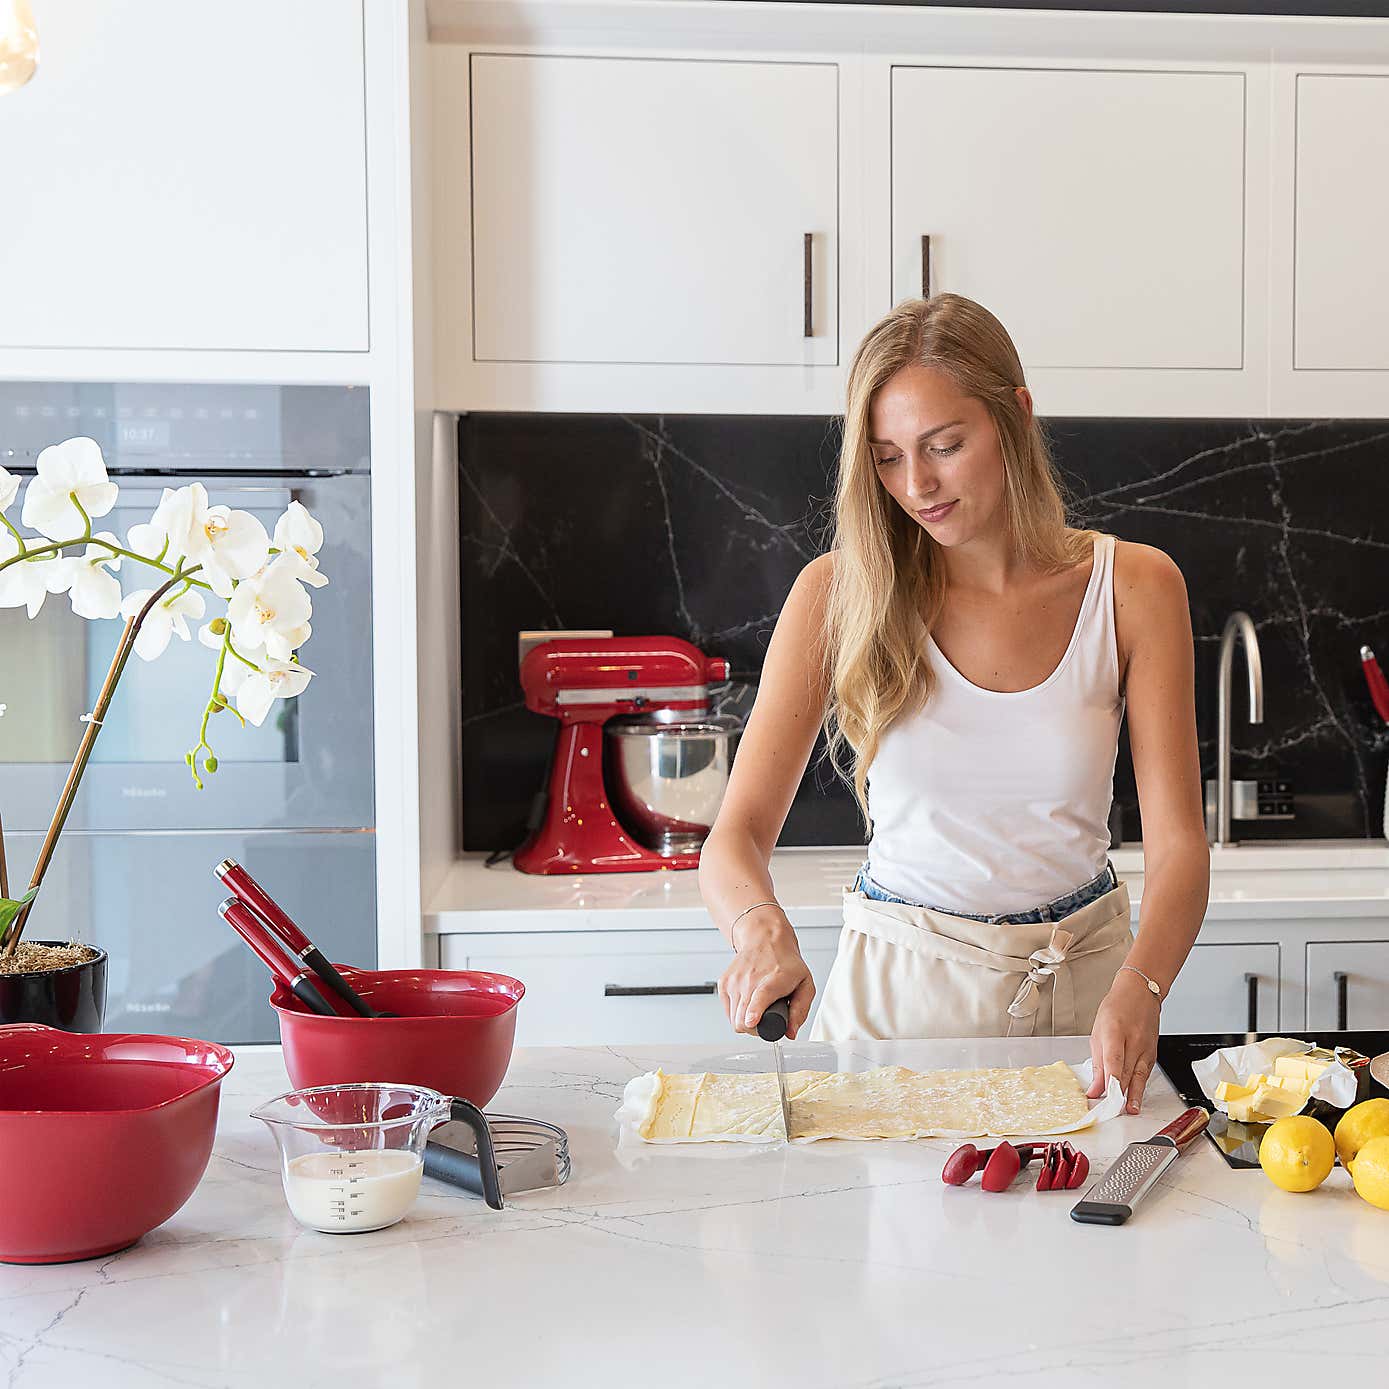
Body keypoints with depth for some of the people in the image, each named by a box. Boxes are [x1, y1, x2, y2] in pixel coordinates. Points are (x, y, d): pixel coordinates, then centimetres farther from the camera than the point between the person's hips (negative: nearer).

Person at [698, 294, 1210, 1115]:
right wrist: (763, 930, -31)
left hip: (1081, 984, 1)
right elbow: (735, 837, -8)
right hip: (896, 983, 0)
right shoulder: (838, 592, -5)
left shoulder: (1133, 587, -2)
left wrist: (1138, 989, -26)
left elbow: (1178, 841, -6)